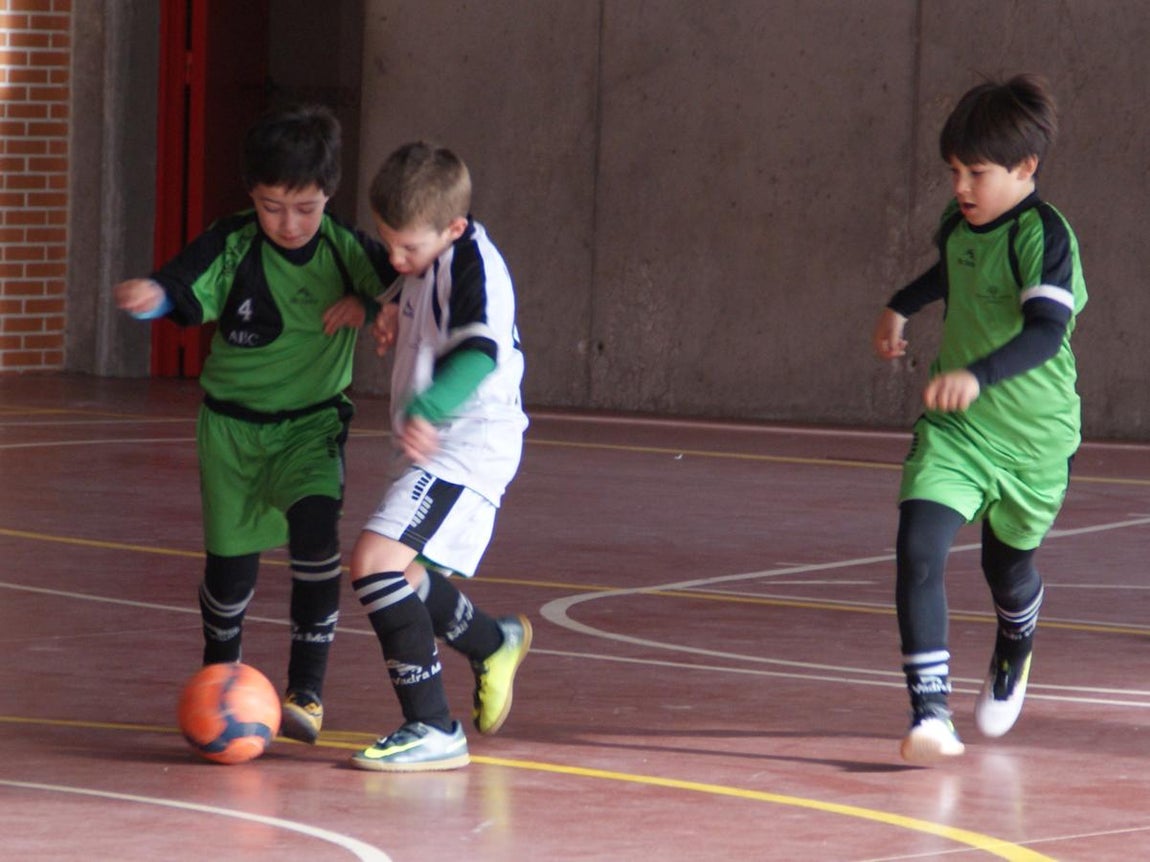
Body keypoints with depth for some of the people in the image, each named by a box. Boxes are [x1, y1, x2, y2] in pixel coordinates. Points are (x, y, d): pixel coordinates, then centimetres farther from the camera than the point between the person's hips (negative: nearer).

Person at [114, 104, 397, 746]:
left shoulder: (346, 249, -9)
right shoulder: (232, 247, -13)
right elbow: (187, 290, -29)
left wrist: (367, 304, -17)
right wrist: (153, 295, -52)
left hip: (313, 424, 0)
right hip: (233, 423, 0)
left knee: (315, 530, -24)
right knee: (231, 559, 7)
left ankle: (308, 691, -15)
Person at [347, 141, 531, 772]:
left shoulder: (472, 265, -20)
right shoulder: (429, 258, 10)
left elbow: (481, 350, -36)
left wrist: (426, 410, -51)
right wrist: (397, 315, 10)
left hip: (467, 445, -11)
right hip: (430, 445, 11)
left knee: (376, 561, -23)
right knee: (405, 578, 25)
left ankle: (433, 730, -21)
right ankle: (494, 645, 54)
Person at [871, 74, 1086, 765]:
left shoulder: (1045, 236, -22)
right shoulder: (962, 222, 0)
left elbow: (1047, 332, -38)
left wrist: (977, 375, -53)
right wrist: (902, 307, 39)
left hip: (1032, 437, -4)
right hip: (953, 429, 4)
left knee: (1007, 563, 18)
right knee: (918, 550, -19)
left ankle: (1016, 650, 55)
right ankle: (930, 710, -20)